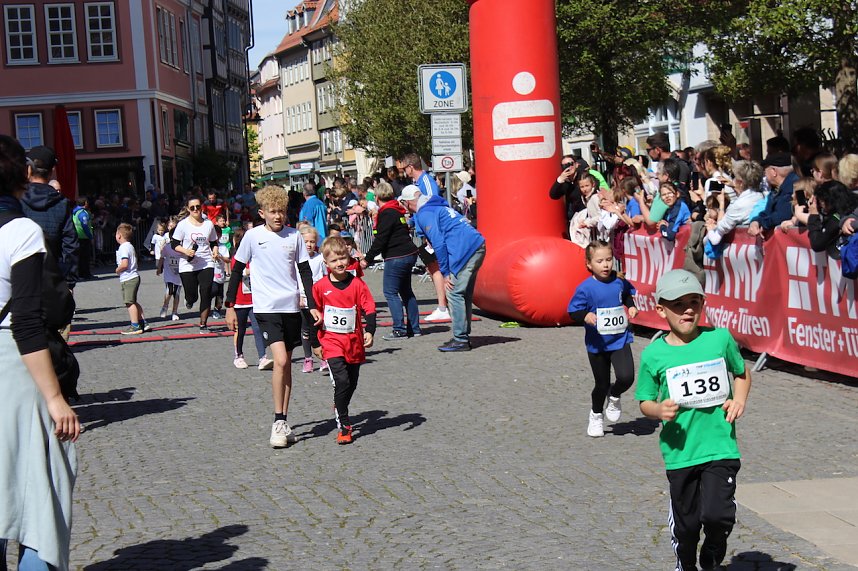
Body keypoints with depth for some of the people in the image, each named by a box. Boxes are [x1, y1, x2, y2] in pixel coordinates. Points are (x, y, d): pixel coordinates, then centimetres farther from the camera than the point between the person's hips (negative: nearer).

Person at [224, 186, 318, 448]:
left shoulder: (294, 236, 5)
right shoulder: (253, 236, -2)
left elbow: (306, 272, 10)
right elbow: (237, 270, 5)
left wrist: (312, 305, 2)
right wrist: (230, 306, 3)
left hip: (291, 307, 3)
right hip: (266, 308, -3)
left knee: (286, 364, 8)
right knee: (280, 360, -17)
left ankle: (284, 422, 17)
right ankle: (279, 422, -9)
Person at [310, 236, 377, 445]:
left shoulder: (357, 284, -1)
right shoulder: (320, 287, -3)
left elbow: (369, 309, 1)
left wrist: (369, 332, -14)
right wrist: (315, 343, 5)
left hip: (354, 343, 3)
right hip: (331, 343, -3)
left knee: (352, 384, 14)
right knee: (342, 381, -16)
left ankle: (340, 410, 42)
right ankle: (344, 426, -10)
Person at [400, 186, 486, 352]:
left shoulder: (425, 214, -6)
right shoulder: (437, 207, 24)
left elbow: (438, 243, -12)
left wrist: (445, 273, -9)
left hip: (464, 250, -9)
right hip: (477, 246, 9)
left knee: (454, 293, -7)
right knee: (464, 294, 13)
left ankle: (460, 340, -7)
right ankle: (463, 336, 17)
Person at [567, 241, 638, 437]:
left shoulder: (619, 282, -3)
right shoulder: (585, 288, -14)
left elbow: (627, 294, 19)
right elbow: (573, 311, -10)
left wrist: (631, 306, 1)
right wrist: (586, 316, -28)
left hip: (620, 339, 2)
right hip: (597, 343, -2)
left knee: (626, 377, -17)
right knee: (601, 384, 11)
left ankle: (614, 397, 18)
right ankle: (596, 415, 39)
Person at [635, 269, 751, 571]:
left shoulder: (720, 338, -2)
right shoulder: (653, 354, -5)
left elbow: (742, 373, 16)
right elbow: (645, 401, 5)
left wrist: (739, 399, -2)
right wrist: (658, 410, -16)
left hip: (720, 447, 0)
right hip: (680, 452, 1)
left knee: (717, 515, -14)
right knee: (685, 522, 12)